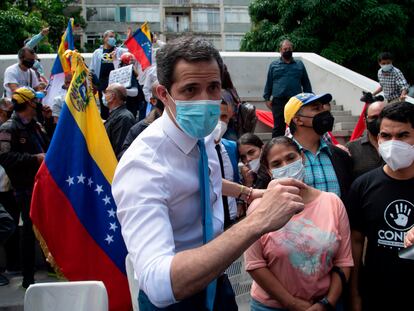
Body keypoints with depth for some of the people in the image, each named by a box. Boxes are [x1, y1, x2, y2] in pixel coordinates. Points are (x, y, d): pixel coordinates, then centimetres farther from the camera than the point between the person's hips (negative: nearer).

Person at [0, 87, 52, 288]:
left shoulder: (35, 126, 14)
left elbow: (50, 145, 19)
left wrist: (49, 121, 10)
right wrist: (35, 158, -21)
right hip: (26, 188, -7)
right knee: (30, 231, 0)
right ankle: (28, 277, 12)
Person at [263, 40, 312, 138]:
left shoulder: (299, 65, 11)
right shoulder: (274, 65, 9)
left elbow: (306, 83, 13)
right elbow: (269, 83, 10)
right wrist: (267, 98, 4)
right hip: (278, 101, -1)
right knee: (278, 127, 2)